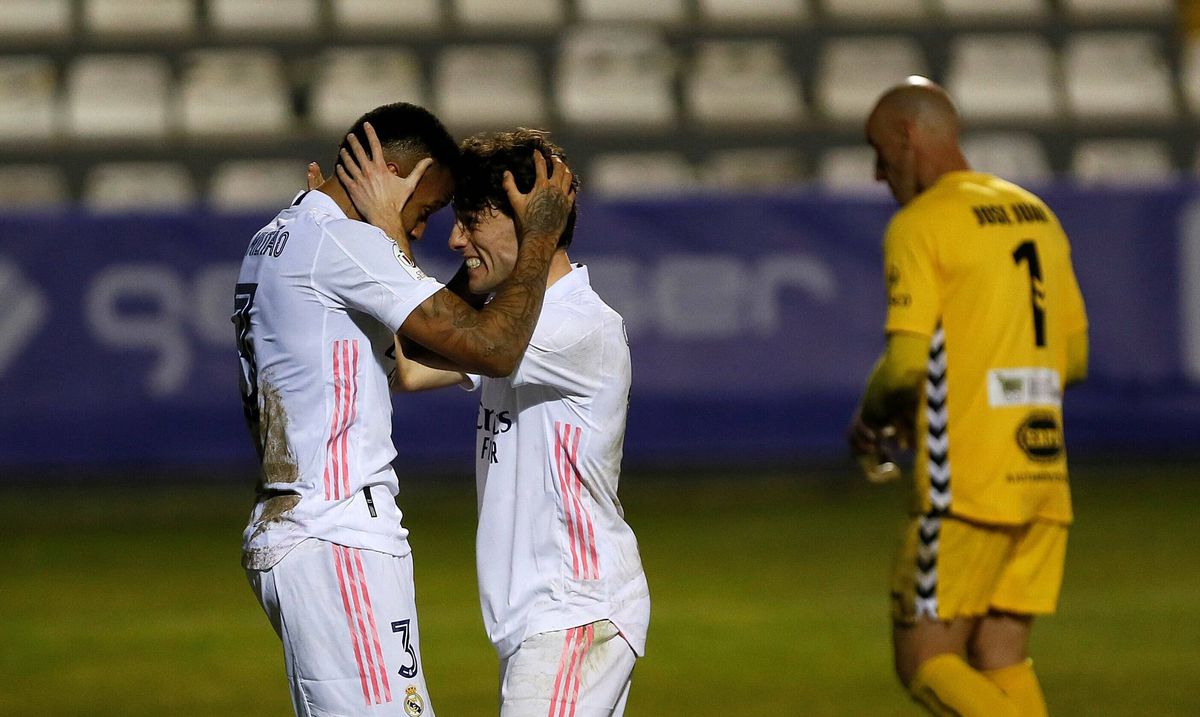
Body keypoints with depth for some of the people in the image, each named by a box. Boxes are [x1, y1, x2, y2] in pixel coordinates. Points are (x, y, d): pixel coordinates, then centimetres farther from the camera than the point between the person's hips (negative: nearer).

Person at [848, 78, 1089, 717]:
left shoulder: (920, 224, -8)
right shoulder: (1037, 216, 16)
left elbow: (906, 362, -16)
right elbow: (1073, 356, 20)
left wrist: (870, 419, 4)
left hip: (966, 481, -8)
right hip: (1042, 473, 8)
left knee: (926, 663, -2)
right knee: (1000, 660, 9)